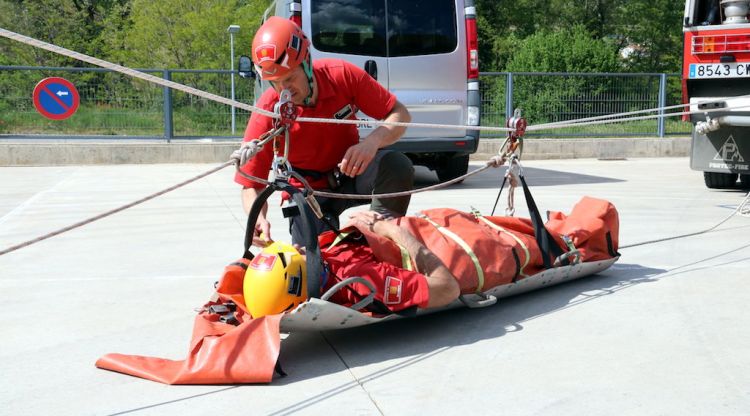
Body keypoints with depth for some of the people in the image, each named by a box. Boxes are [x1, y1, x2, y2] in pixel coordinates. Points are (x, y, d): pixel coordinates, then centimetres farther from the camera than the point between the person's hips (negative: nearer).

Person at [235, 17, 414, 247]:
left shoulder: (343, 75, -21)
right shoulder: (265, 116, -24)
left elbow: (400, 115, -15)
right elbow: (251, 186, -16)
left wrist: (372, 142, -36)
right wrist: (258, 218, -40)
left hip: (351, 171, 1)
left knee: (397, 166, -30)